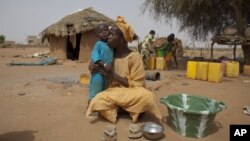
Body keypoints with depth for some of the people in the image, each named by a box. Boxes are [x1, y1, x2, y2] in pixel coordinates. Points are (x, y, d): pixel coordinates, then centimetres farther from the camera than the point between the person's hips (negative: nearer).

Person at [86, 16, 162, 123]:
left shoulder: (134, 56, -13)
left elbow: (137, 85, -13)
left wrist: (114, 75, -21)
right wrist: (95, 69, -11)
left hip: (130, 94, -2)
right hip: (113, 93, 3)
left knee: (147, 96, -34)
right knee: (96, 102, -27)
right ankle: (120, 107, -2)